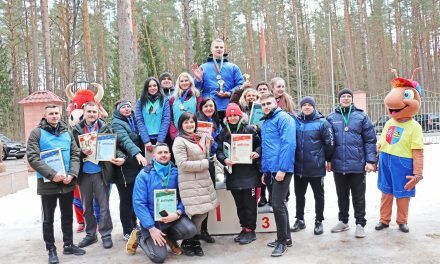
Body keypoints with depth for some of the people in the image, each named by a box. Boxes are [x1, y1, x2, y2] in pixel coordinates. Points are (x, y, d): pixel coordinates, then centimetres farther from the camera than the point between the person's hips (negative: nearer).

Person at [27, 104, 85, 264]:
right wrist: (52, 174, -23)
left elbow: (75, 155, 6)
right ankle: (51, 249, 21)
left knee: (67, 216, 14)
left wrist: (72, 174, -11)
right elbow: (33, 158, -13)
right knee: (48, 218, 8)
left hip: (67, 182, 4)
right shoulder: (37, 133, -5)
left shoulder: (67, 133, 8)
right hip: (47, 183, -4)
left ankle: (68, 245, 28)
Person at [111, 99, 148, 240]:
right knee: (126, 199, -1)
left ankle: (134, 226, 28)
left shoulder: (134, 119, 15)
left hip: (137, 165, 6)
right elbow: (125, 139, -24)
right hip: (125, 167, -6)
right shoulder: (116, 123, -6)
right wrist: (137, 153, -38)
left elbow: (139, 139, 20)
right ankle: (127, 231, 8)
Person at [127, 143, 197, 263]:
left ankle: (169, 237, 9)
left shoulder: (176, 172, -4)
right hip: (151, 219, -2)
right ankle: (139, 237, 17)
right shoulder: (144, 174, -11)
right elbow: (139, 203, -14)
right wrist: (152, 228, -18)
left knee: (190, 230, -24)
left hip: (171, 216, 3)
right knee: (159, 257, -13)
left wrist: (178, 213, -20)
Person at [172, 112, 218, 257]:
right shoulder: (179, 141, -10)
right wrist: (206, 163, -15)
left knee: (203, 212, 8)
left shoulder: (199, 138, 13)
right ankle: (188, 243, 15)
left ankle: (194, 240, 24)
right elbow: (183, 164, -18)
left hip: (204, 180, 7)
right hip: (190, 183, -7)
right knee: (197, 214, -6)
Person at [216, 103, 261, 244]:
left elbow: (260, 144, 3)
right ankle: (244, 228, 25)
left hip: (249, 172, -3)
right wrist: (224, 159, -12)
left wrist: (257, 153, -17)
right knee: (239, 203, 12)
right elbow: (219, 151, 7)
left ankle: (250, 230, 14)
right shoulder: (223, 132, 10)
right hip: (233, 174, 4)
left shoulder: (249, 129, 0)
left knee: (249, 203, 2)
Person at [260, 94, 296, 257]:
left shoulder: (284, 118, -8)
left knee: (277, 205, -7)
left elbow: (288, 144, -18)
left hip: (281, 169, -9)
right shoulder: (265, 122, 19)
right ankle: (286, 237, 27)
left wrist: (282, 169, -23)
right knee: (277, 204, 15)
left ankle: (283, 241, 8)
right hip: (270, 170, 9)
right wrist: (264, 170, 19)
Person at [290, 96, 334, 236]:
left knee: (318, 195, 11)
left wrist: (326, 159, 4)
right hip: (298, 167, 4)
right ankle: (299, 220, 30)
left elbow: (329, 143, -5)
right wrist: (293, 159, 9)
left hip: (316, 167, -3)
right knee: (299, 195, 15)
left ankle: (319, 221, 24)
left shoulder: (322, 123, -6)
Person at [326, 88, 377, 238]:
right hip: (338, 165, 2)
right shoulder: (331, 117, 3)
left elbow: (370, 140, -3)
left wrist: (370, 161, -9)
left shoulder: (361, 116, -2)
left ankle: (360, 224, 21)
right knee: (342, 195, 16)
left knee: (358, 196, 8)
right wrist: (328, 160, 0)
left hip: (357, 164, -2)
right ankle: (343, 221, 31)